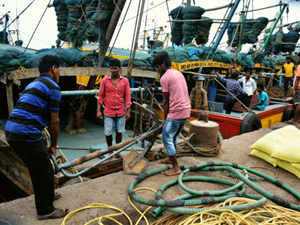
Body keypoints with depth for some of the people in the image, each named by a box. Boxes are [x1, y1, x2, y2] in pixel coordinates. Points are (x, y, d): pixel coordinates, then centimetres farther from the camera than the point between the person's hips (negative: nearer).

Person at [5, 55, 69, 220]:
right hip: (26, 134, -9)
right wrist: (54, 145, 8)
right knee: (44, 171, 7)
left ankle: (47, 195, 45)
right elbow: (54, 122, -6)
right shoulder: (53, 87, -6)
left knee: (37, 168, 26)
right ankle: (45, 210, 21)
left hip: (11, 131, 9)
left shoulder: (34, 84, 23)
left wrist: (44, 143, 29)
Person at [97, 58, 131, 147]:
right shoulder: (104, 81, -2)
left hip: (121, 112, 1)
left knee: (119, 132, 10)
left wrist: (128, 111, -2)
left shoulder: (125, 81, 0)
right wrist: (98, 110, -3)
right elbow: (100, 96, 1)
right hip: (108, 113, -1)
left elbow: (127, 96, 1)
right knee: (108, 133, 2)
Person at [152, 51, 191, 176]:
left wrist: (165, 118, 3)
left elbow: (166, 101, -8)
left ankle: (176, 168, 3)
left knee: (167, 139, 0)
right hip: (186, 110, 9)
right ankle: (171, 158, 38)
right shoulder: (179, 73, 17)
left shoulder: (164, 78, -10)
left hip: (176, 112, -9)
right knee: (173, 137, 23)